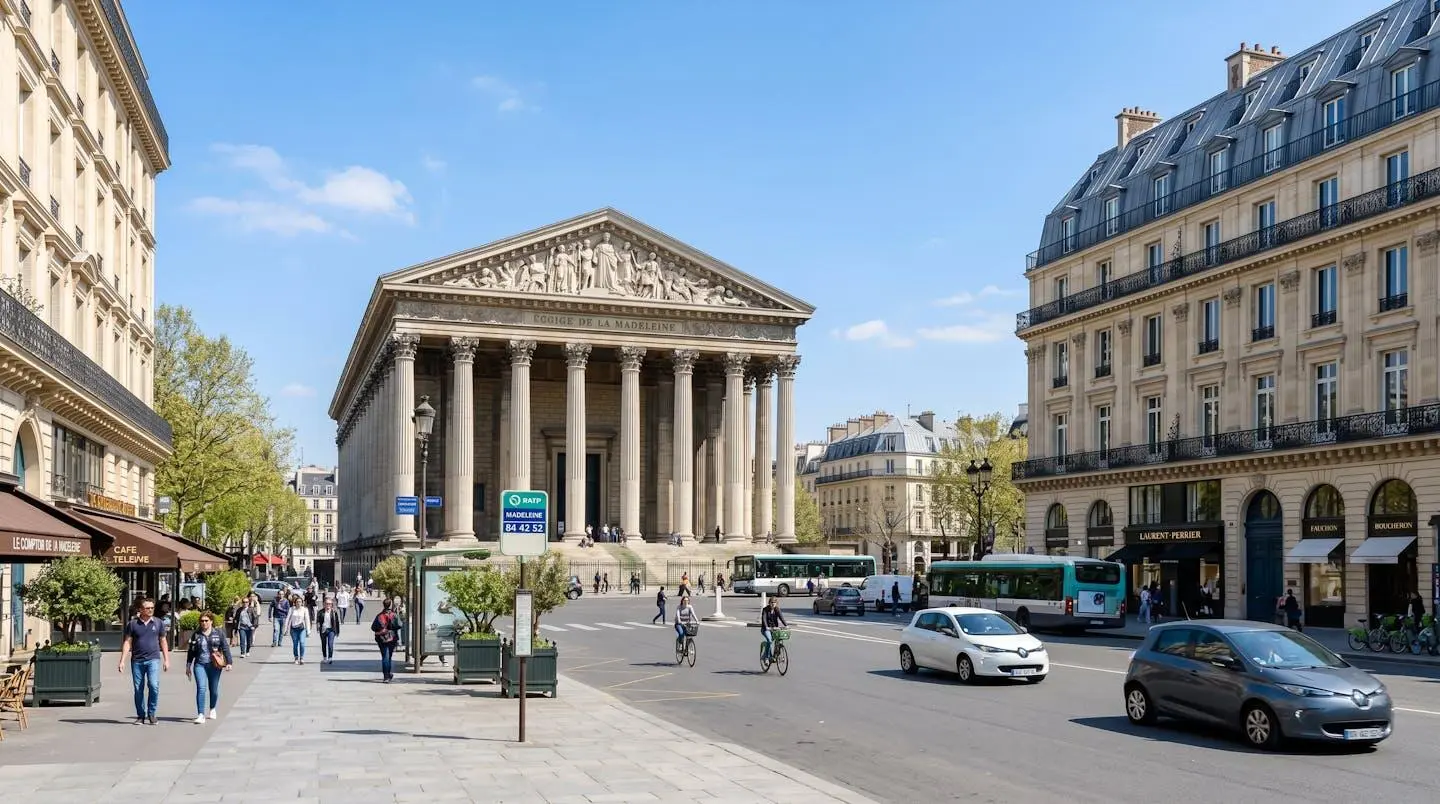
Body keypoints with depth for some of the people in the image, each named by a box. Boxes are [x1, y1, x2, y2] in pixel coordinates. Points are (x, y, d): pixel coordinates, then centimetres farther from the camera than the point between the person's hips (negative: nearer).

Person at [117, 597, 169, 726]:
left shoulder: (158, 623, 7)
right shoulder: (132, 624, 4)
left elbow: (163, 641, 12)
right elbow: (127, 642, 4)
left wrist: (166, 660, 8)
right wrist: (122, 661, -3)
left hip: (153, 659, -1)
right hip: (137, 661, 1)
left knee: (154, 685, -17)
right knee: (138, 689, 5)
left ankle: (151, 713, -2)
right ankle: (140, 716, 17)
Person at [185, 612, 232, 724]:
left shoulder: (218, 634, 3)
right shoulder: (196, 635, 7)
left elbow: (225, 649, 1)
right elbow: (191, 652, 13)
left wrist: (228, 663, -7)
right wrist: (188, 666, 12)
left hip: (214, 665, 0)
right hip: (199, 665, 0)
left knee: (214, 690, 10)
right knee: (201, 688, -13)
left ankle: (212, 709, 36)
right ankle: (201, 715, -15)